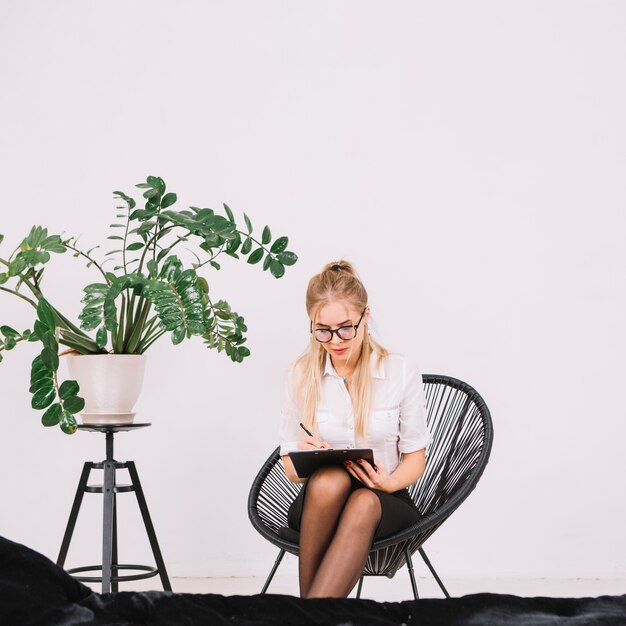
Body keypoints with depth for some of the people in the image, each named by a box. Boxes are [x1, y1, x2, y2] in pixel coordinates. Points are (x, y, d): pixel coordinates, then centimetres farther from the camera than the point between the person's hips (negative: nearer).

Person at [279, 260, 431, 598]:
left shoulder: (402, 372, -1)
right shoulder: (300, 375, 2)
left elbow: (415, 456, 5)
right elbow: (291, 467, 6)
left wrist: (389, 482, -18)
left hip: (385, 503, -1)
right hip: (319, 502, 1)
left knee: (364, 504, -38)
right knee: (329, 480, -36)